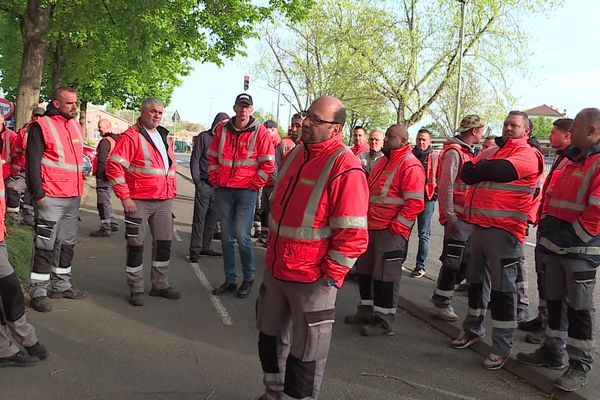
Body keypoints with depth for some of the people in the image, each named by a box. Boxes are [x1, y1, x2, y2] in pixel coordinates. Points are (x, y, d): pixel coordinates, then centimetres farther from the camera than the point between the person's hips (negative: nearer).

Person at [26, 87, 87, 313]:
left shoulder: (76, 126, 15)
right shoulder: (41, 126, -7)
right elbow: (32, 162, -11)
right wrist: (38, 193, -16)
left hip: (73, 197, 7)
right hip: (51, 198, -7)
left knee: (67, 243, 13)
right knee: (45, 244, -4)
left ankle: (61, 285, 25)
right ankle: (38, 292, 5)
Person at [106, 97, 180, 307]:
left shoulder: (165, 137, 15)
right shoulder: (131, 136, -8)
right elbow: (114, 167, -14)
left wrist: (171, 192, 16)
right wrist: (125, 197, -16)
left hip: (164, 201, 7)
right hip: (139, 201, -7)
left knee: (164, 243, 12)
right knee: (136, 246, 2)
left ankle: (160, 285, 27)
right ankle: (136, 290, 14)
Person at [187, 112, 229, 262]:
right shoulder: (204, 137, 0)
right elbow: (195, 160, -1)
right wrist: (197, 180, -7)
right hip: (204, 184, -4)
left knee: (212, 218, 9)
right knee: (199, 218, -4)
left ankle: (205, 247, 20)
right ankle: (195, 250, 1)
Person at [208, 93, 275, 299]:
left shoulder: (260, 132, -4)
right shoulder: (222, 129, 8)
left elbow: (268, 164, -4)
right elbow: (212, 157, 16)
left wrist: (254, 185, -6)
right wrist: (214, 180, 8)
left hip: (246, 191, -4)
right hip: (223, 190, 4)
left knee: (242, 236, -8)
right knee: (226, 237, 9)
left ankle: (248, 279, 12)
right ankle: (230, 280, 20)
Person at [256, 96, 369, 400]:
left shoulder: (345, 168, -19)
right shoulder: (295, 154, 6)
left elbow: (353, 234, -21)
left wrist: (331, 276, -17)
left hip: (312, 280, -8)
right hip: (275, 269, 8)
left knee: (305, 352, 10)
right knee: (270, 336, 24)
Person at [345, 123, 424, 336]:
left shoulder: (410, 165, -13)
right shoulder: (384, 161, 17)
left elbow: (415, 202, -20)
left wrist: (397, 226, -19)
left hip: (391, 231, -9)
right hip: (371, 227, 10)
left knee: (385, 276, -1)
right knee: (365, 270, 17)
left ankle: (384, 321, 12)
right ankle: (367, 312, 31)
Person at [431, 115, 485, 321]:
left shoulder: (469, 152, 19)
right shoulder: (454, 152, -11)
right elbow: (445, 186, -17)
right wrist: (449, 215, -19)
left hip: (470, 217, 9)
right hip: (457, 217, -9)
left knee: (464, 261, 12)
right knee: (452, 261, -4)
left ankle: (442, 298, 23)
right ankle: (441, 304, 6)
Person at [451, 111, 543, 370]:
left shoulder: (527, 155, -4)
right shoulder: (491, 152, 19)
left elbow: (502, 170, -22)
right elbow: (466, 173, 5)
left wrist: (480, 169, -3)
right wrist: (488, 170, -11)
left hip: (505, 231, -7)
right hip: (479, 226, 7)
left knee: (502, 288, -3)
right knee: (476, 281, 17)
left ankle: (502, 347, 7)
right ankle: (473, 329, 34)